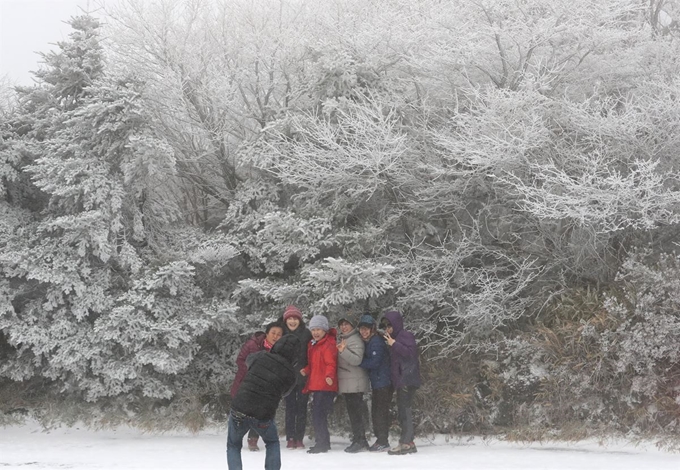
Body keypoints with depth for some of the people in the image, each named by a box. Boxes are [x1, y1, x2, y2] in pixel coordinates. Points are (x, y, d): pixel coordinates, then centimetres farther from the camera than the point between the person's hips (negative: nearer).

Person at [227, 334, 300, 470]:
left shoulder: (261, 357, -3)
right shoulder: (290, 375, -2)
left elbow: (248, 359, 19)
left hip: (239, 411, 0)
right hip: (263, 417, 0)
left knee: (233, 446, 22)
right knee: (272, 443, 30)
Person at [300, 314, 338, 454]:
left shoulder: (329, 344, -10)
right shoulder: (312, 344, 18)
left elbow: (331, 363, -18)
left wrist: (329, 376, -36)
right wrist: (306, 371, 7)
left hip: (325, 386, -9)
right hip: (316, 385, 9)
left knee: (318, 415, -11)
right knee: (318, 415, 13)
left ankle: (322, 444, -6)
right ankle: (323, 443, 21)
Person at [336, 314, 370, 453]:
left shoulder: (355, 340, -10)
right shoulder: (341, 339, 17)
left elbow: (357, 360, -23)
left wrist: (343, 351, -34)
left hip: (354, 382, -9)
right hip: (346, 383, 9)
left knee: (355, 412, -9)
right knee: (353, 411, 11)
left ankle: (359, 441, -7)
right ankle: (360, 441, 16)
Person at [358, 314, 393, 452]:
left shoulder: (377, 342, -13)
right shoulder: (368, 342, 17)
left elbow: (374, 362, -20)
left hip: (383, 382, -10)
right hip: (376, 382, 10)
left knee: (381, 411, -8)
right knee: (376, 411, 14)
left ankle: (383, 441, -5)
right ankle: (380, 439, 20)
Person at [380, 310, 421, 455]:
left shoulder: (406, 336, -6)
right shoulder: (394, 338, 22)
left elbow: (411, 353, -20)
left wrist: (394, 344, -19)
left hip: (408, 379, -10)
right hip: (400, 380, 10)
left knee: (405, 410, -12)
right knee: (403, 411, 9)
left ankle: (406, 443, -14)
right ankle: (409, 443, 12)